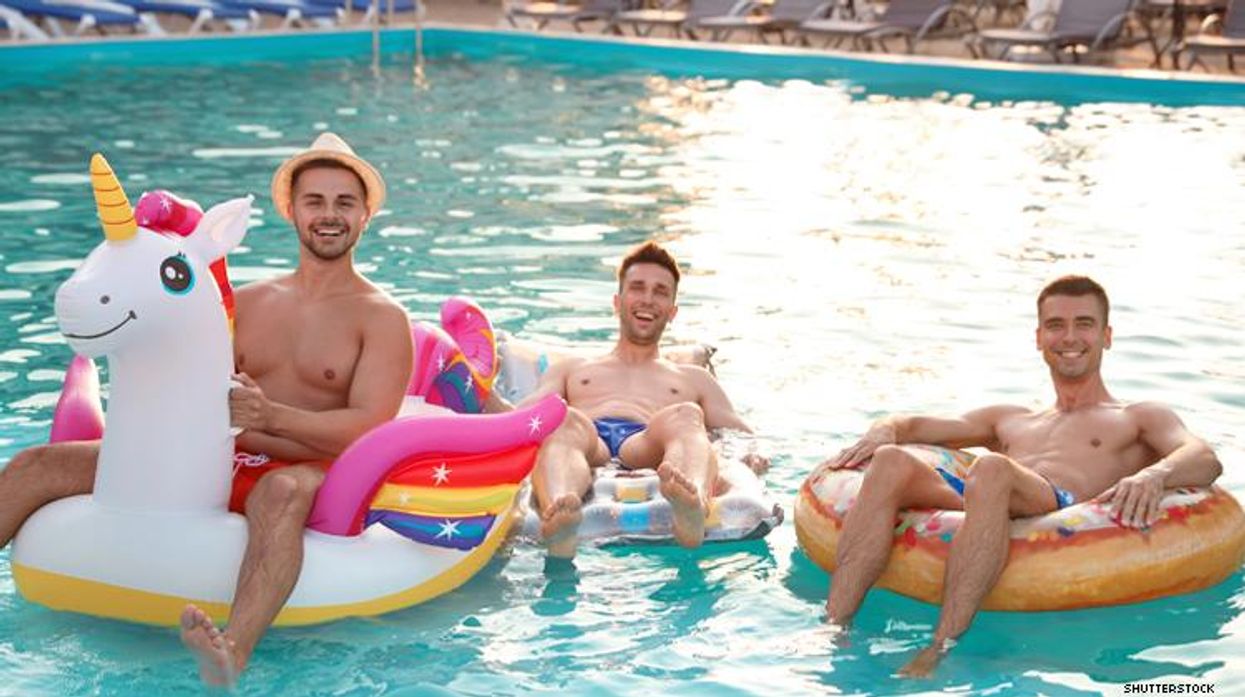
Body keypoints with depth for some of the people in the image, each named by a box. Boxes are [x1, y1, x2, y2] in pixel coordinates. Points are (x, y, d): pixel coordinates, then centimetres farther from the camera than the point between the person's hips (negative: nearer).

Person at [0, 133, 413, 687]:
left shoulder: (382, 318, 3)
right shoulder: (248, 302, 17)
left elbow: (370, 428, -11)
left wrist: (272, 418, -27)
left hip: (309, 475, -5)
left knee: (280, 492, -43)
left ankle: (233, 649, -66)